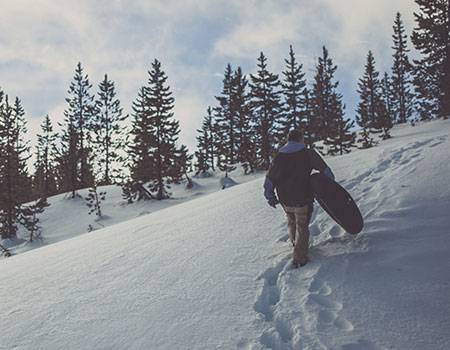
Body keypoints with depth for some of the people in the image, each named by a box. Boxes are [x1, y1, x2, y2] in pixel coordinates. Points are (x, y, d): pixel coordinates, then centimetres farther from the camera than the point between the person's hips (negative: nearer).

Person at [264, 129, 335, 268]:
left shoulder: (278, 158, 1)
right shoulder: (308, 154, -9)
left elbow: (269, 181, 4)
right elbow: (325, 170, -2)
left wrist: (270, 197, 16)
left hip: (285, 201, 4)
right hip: (303, 199, -4)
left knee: (292, 223, 27)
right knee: (302, 227, 10)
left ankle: (295, 243, 49)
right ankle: (299, 257, 9)